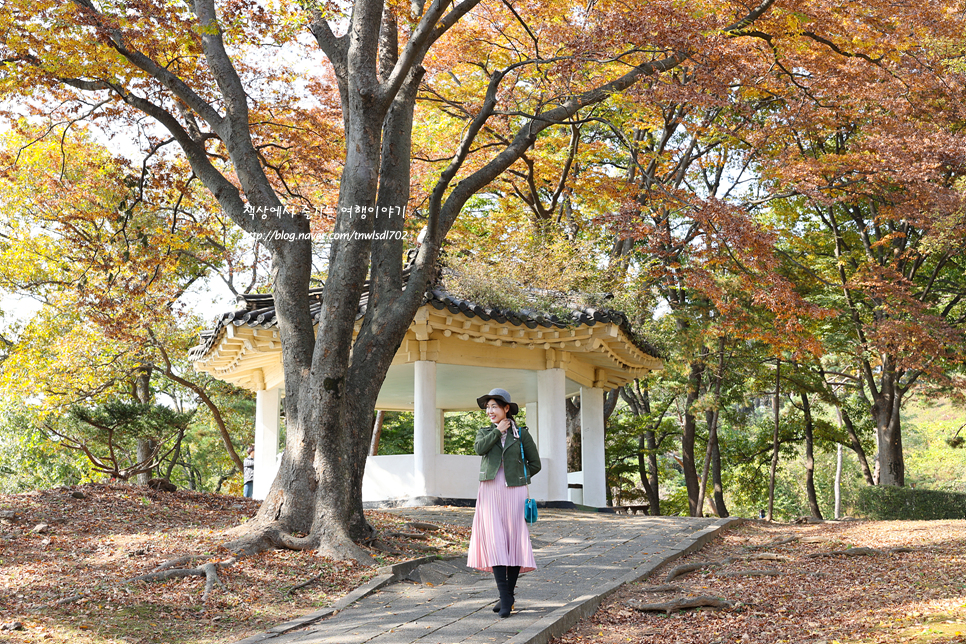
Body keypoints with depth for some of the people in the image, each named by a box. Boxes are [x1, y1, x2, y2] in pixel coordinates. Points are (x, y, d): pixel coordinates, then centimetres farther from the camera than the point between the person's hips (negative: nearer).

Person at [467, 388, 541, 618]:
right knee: (494, 541, -9)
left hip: (514, 493, -1)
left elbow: (535, 464, 8)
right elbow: (480, 448, -10)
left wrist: (516, 478, 4)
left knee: (514, 542, 0)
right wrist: (498, 430, -6)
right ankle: (505, 598, -10)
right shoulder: (484, 432, 12)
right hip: (490, 494, 1)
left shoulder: (521, 434, 5)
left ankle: (509, 594, 13)